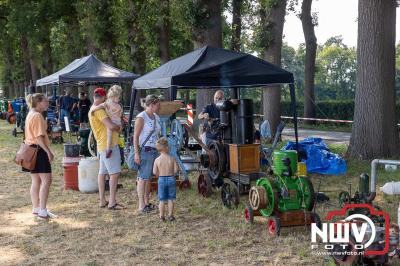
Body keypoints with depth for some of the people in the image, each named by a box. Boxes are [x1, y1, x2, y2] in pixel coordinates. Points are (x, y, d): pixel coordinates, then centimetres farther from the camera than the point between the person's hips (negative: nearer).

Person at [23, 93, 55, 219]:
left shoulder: (31, 115, 16)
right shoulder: (37, 116, -16)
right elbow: (39, 138, -22)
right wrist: (49, 152, -20)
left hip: (31, 150, 10)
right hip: (39, 151, -10)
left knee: (36, 181, 15)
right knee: (46, 180, -7)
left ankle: (36, 208, 22)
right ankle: (42, 211, -8)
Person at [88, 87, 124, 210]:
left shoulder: (92, 110, 16)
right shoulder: (99, 110, -16)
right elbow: (111, 126, -26)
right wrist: (119, 127, -5)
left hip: (102, 145, 10)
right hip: (109, 145, -10)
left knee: (102, 172, 11)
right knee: (114, 172, -9)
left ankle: (102, 201, 17)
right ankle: (112, 202, -9)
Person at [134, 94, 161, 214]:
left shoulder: (156, 117, 13)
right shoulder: (141, 117, -11)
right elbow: (135, 136, -12)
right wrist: (136, 153, -18)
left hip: (154, 150, 8)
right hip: (145, 150, -8)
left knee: (149, 178, 13)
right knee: (143, 178, -5)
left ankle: (147, 203, 21)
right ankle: (141, 206, -2)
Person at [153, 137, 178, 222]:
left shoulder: (157, 160, -7)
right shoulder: (172, 158, -7)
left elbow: (154, 172, -7)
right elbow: (176, 170, -8)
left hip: (161, 180, 0)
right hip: (171, 179, 0)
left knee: (162, 199, 8)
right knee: (170, 199, 9)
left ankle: (161, 216, 10)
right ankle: (170, 215, 11)